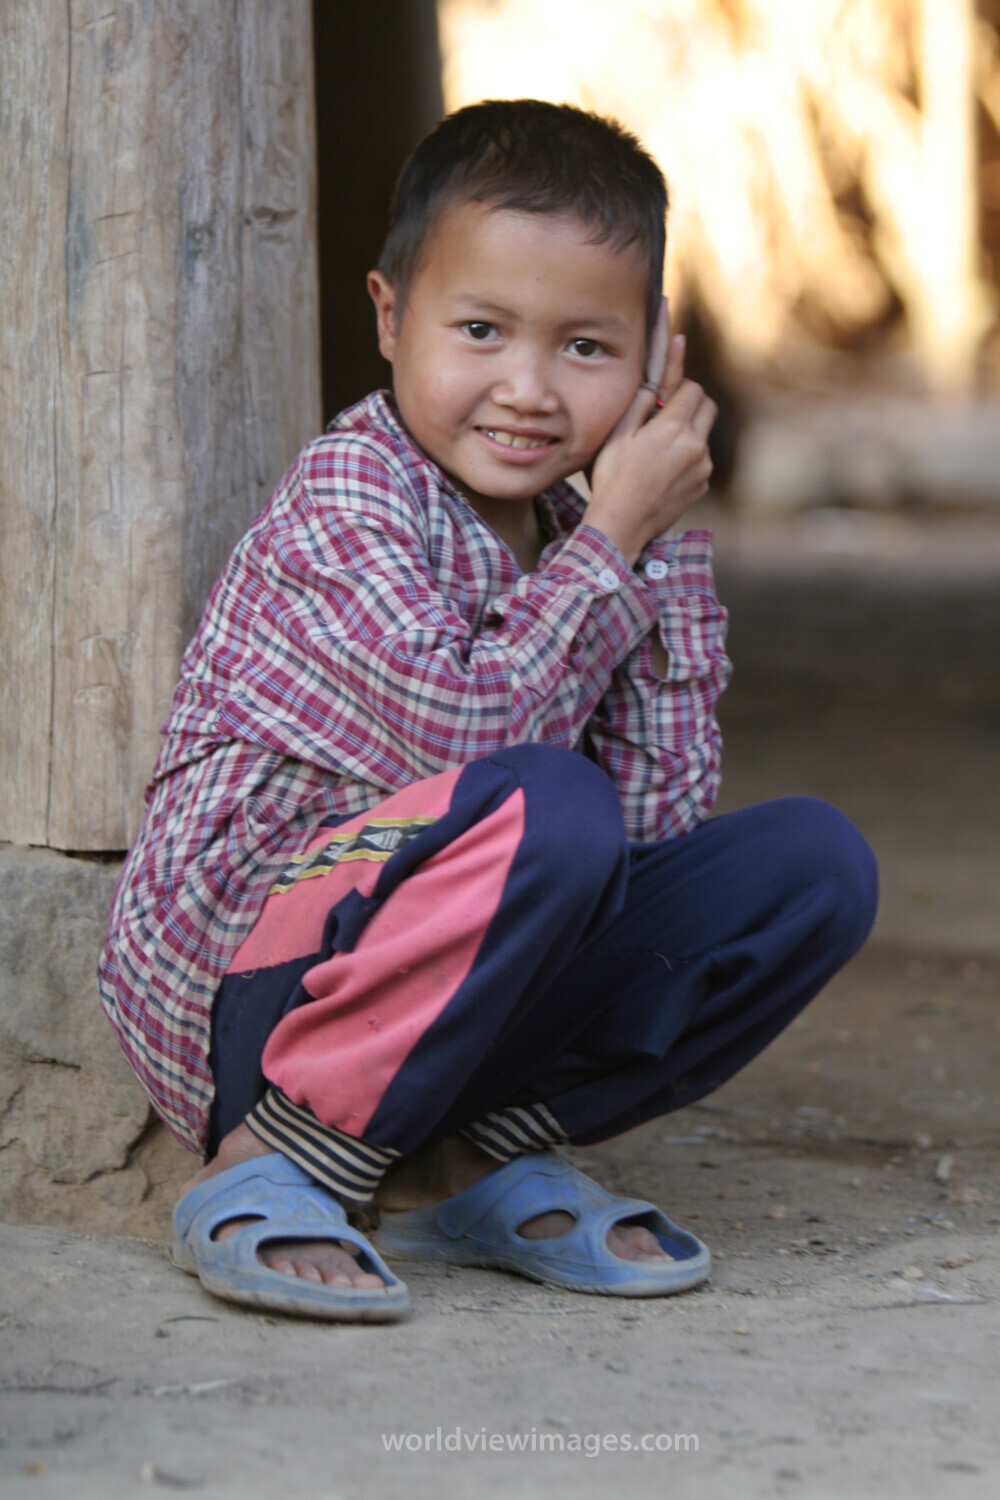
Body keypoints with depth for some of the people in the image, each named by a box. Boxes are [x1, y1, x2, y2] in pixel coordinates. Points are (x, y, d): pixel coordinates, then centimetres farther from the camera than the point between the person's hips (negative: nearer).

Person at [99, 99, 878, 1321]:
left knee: (813, 863, -4)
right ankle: (269, 1174, -20)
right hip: (240, 982, -8)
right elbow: (464, 732, -27)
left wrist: (664, 544, -2)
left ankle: (467, 1163, -4)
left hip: (463, 986, 8)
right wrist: (613, 541, -16)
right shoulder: (346, 496, -13)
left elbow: (659, 819, 2)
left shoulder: (570, 537, 9)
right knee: (542, 812, -35)